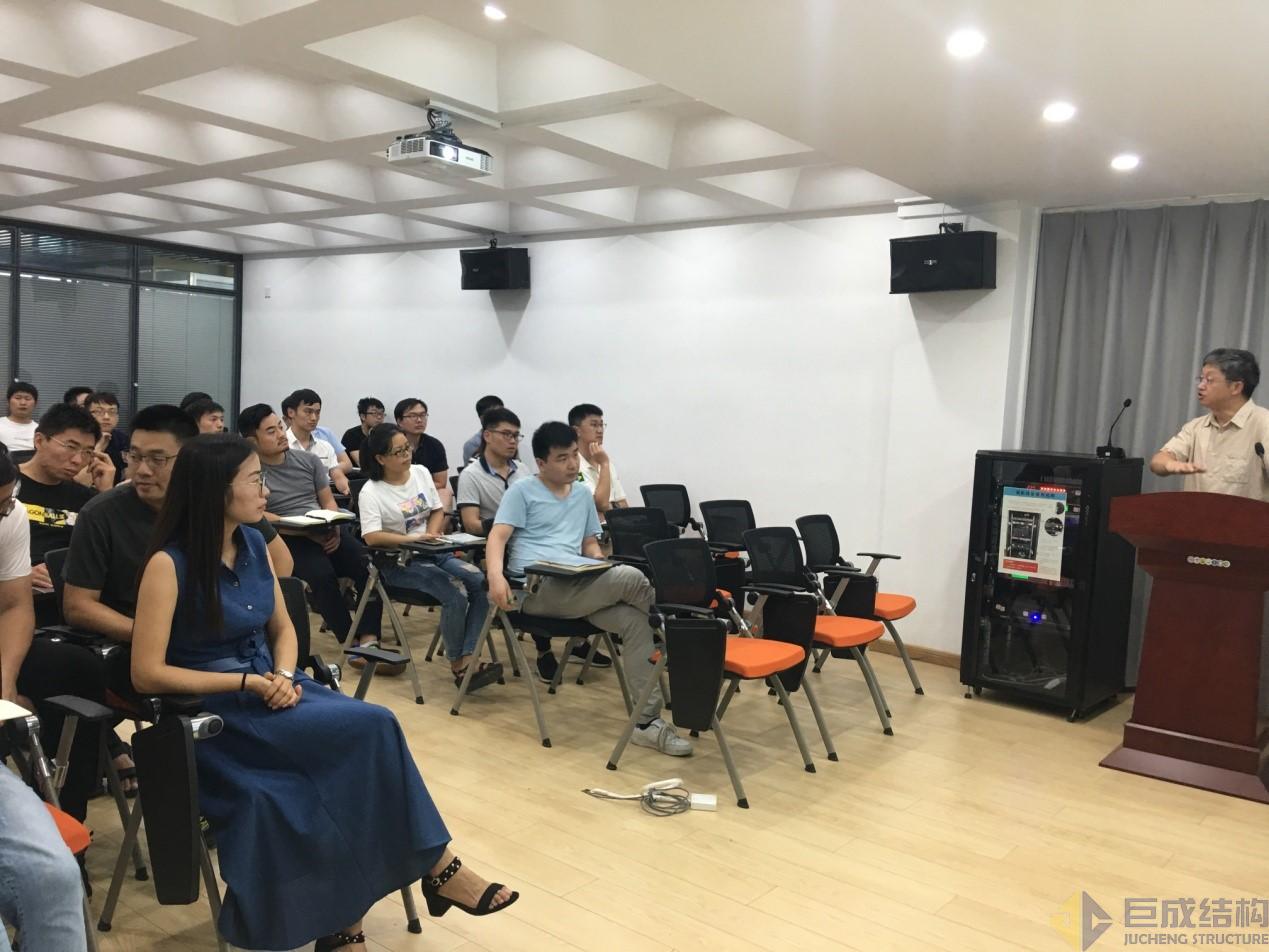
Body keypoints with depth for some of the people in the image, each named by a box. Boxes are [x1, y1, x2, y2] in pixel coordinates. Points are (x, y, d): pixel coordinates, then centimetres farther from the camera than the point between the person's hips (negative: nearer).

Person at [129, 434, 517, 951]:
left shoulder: (253, 543, 5)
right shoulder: (169, 563, -15)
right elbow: (147, 673, -17)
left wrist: (283, 676, -8)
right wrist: (245, 683, -20)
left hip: (268, 687, 7)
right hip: (215, 709, -6)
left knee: (366, 739, -21)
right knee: (371, 729, -21)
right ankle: (438, 869, -4)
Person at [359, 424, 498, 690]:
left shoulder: (420, 472, 9)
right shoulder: (371, 492, -8)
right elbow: (372, 537, -19)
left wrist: (432, 533, -2)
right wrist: (412, 538, -28)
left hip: (434, 553, 6)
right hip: (400, 563, -6)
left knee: (481, 583, -20)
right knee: (456, 596, -28)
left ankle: (467, 659, -22)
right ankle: (457, 666, -10)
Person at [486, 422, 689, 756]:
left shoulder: (583, 495, 24)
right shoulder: (521, 492, 7)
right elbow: (498, 537, -4)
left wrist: (604, 567, 3)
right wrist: (496, 576, -24)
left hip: (580, 584, 6)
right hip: (539, 587, -6)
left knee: (633, 619, -23)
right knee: (630, 577, -26)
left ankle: (647, 721, -19)